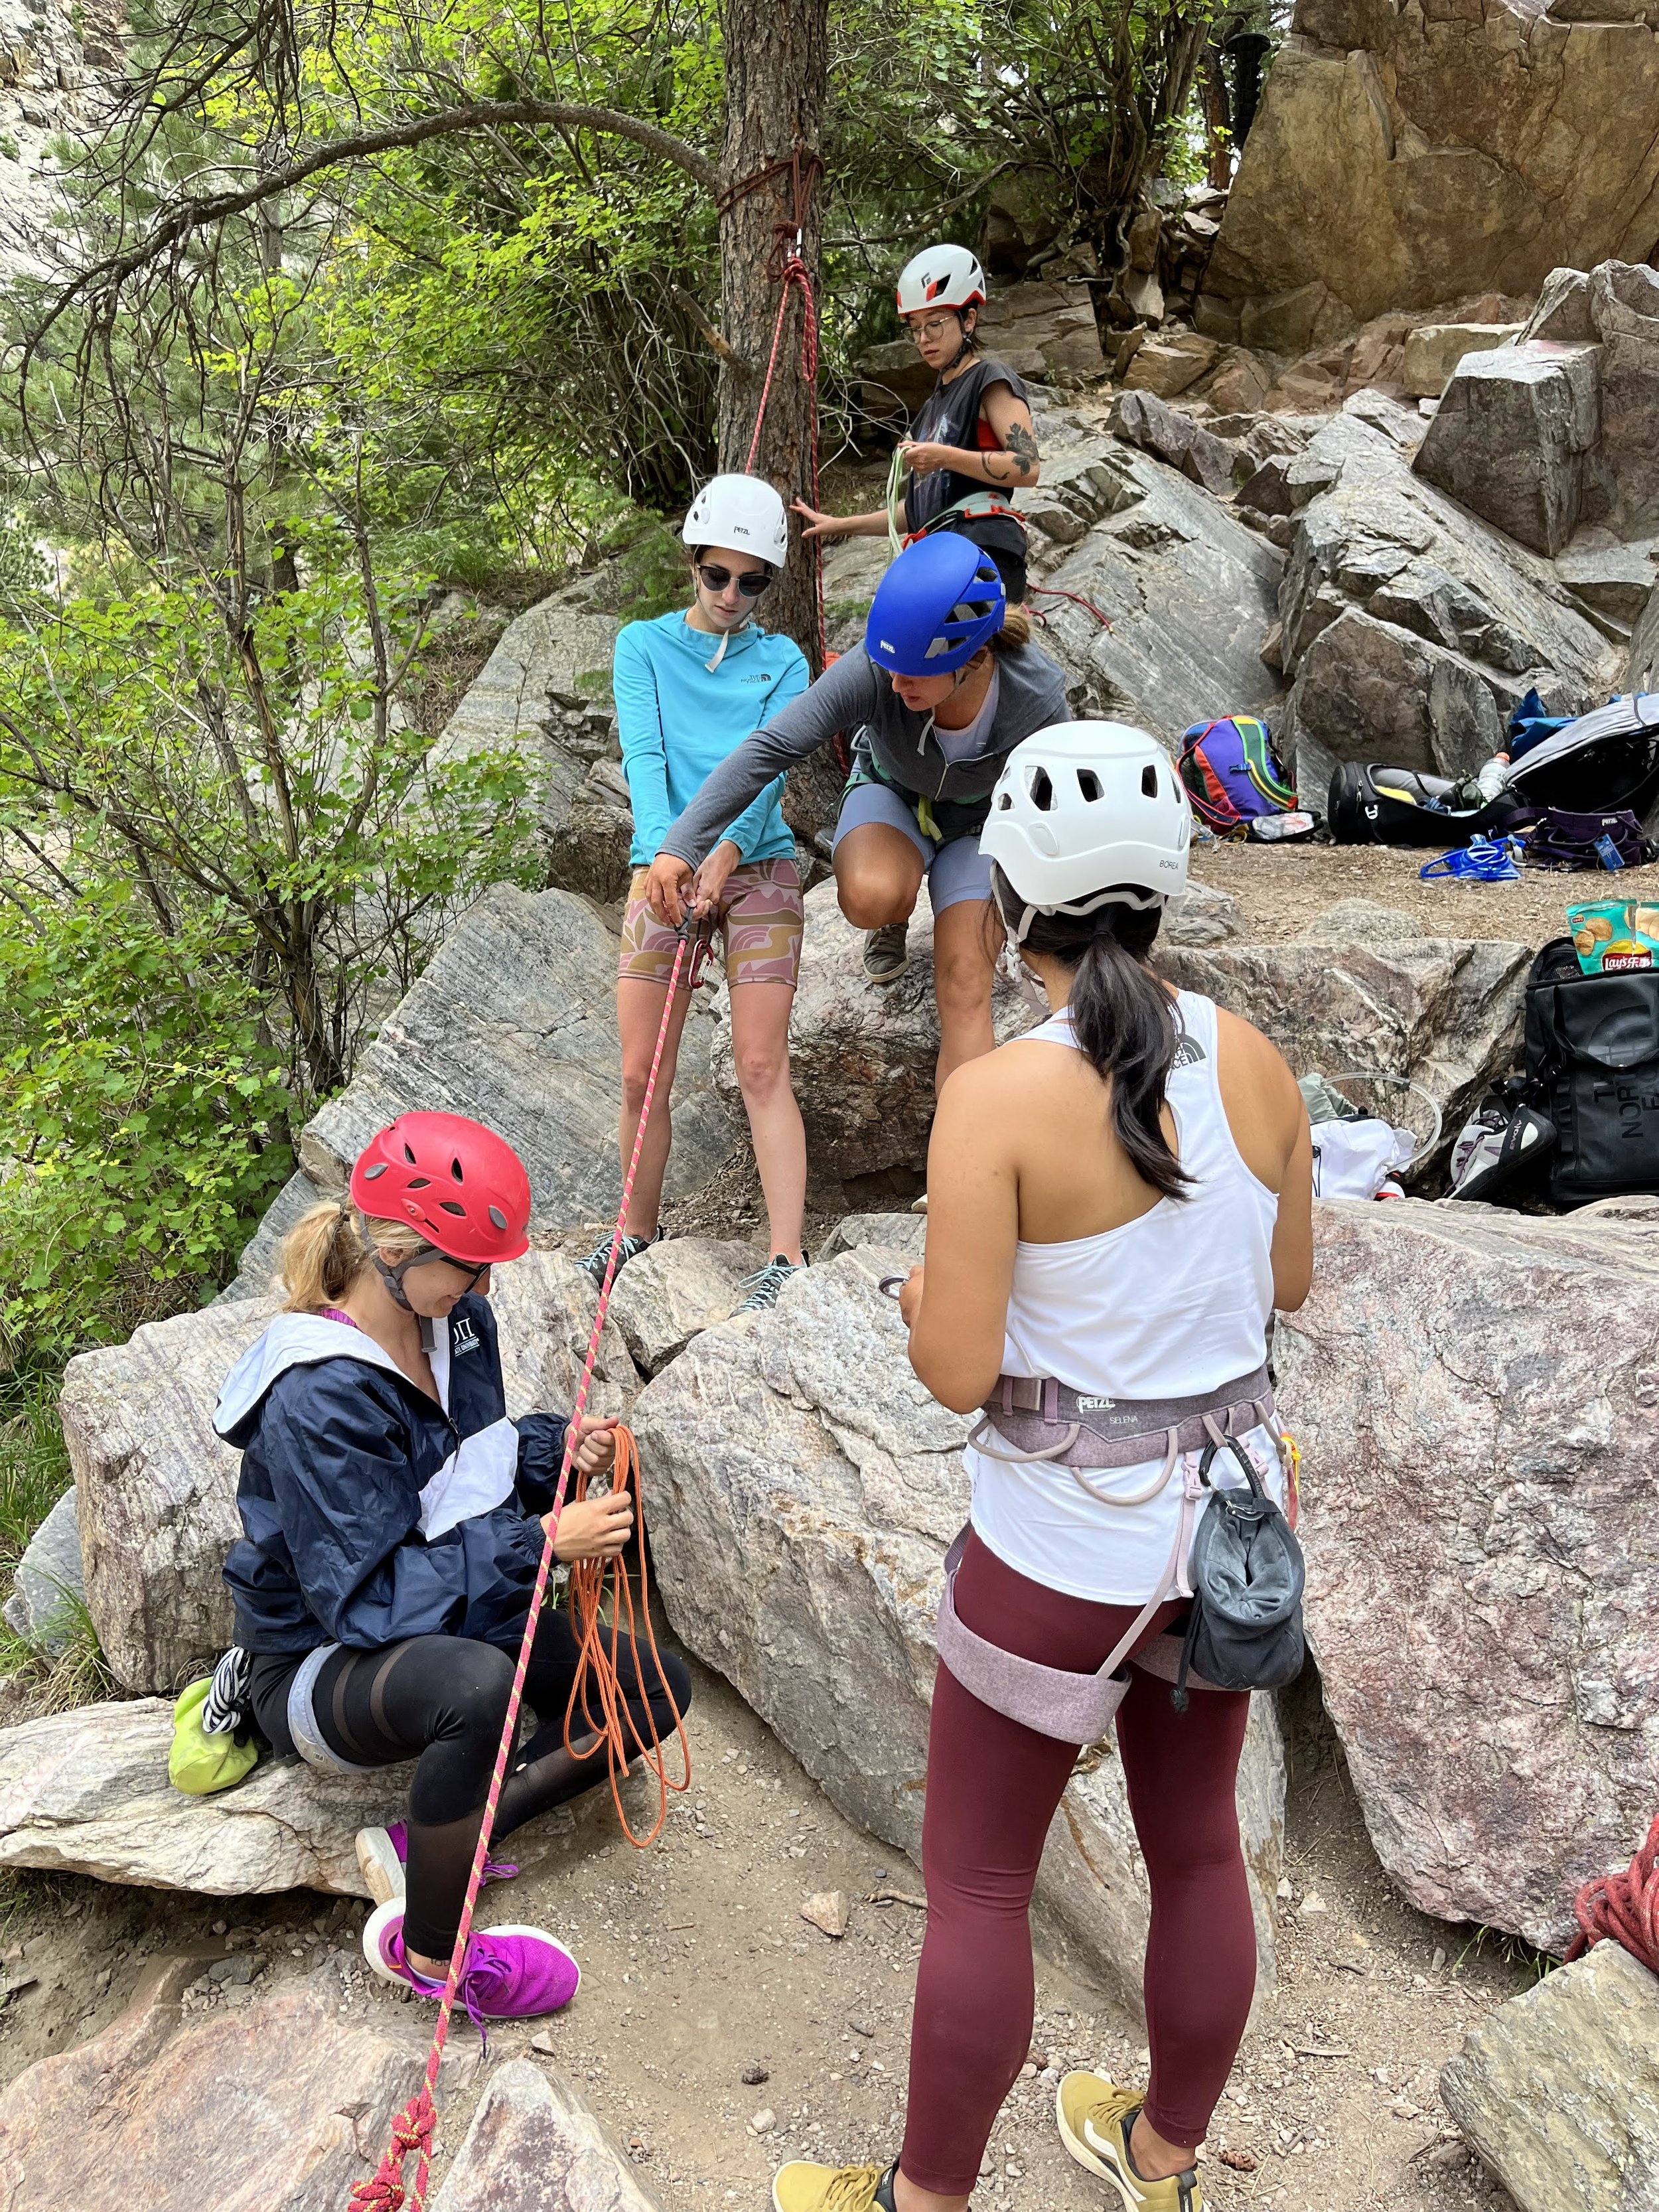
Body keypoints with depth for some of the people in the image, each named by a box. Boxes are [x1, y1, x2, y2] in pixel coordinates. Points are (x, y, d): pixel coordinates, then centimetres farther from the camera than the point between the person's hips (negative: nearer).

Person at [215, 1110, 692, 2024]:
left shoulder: (455, 1318, -6)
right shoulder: (317, 1400, -30)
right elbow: (367, 1601, -30)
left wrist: (555, 1446, -12)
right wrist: (538, 1541, -32)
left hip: (449, 1616, 8)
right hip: (321, 1663, -8)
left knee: (657, 1690, -2)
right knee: (476, 1684, -41)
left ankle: (425, 1845, -5)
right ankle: (427, 1949, -16)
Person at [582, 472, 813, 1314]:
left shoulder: (782, 663, 8)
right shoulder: (644, 645, 8)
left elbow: (771, 765, -7)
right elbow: (643, 755, -6)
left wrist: (727, 852, -24)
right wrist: (662, 854, -23)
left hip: (757, 867, -1)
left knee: (761, 1067, -6)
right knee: (640, 1077, 1)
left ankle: (786, 1256, -4)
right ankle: (640, 1229, 22)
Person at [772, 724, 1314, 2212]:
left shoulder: (997, 1098, -23)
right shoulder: (1254, 1058, -7)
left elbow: (956, 1371, -20)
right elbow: (1288, 1281, 6)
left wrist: (921, 1292, 1)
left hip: (1062, 1548, -6)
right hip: (1228, 1515, 6)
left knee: (975, 1884, 16)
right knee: (1197, 1848, 25)